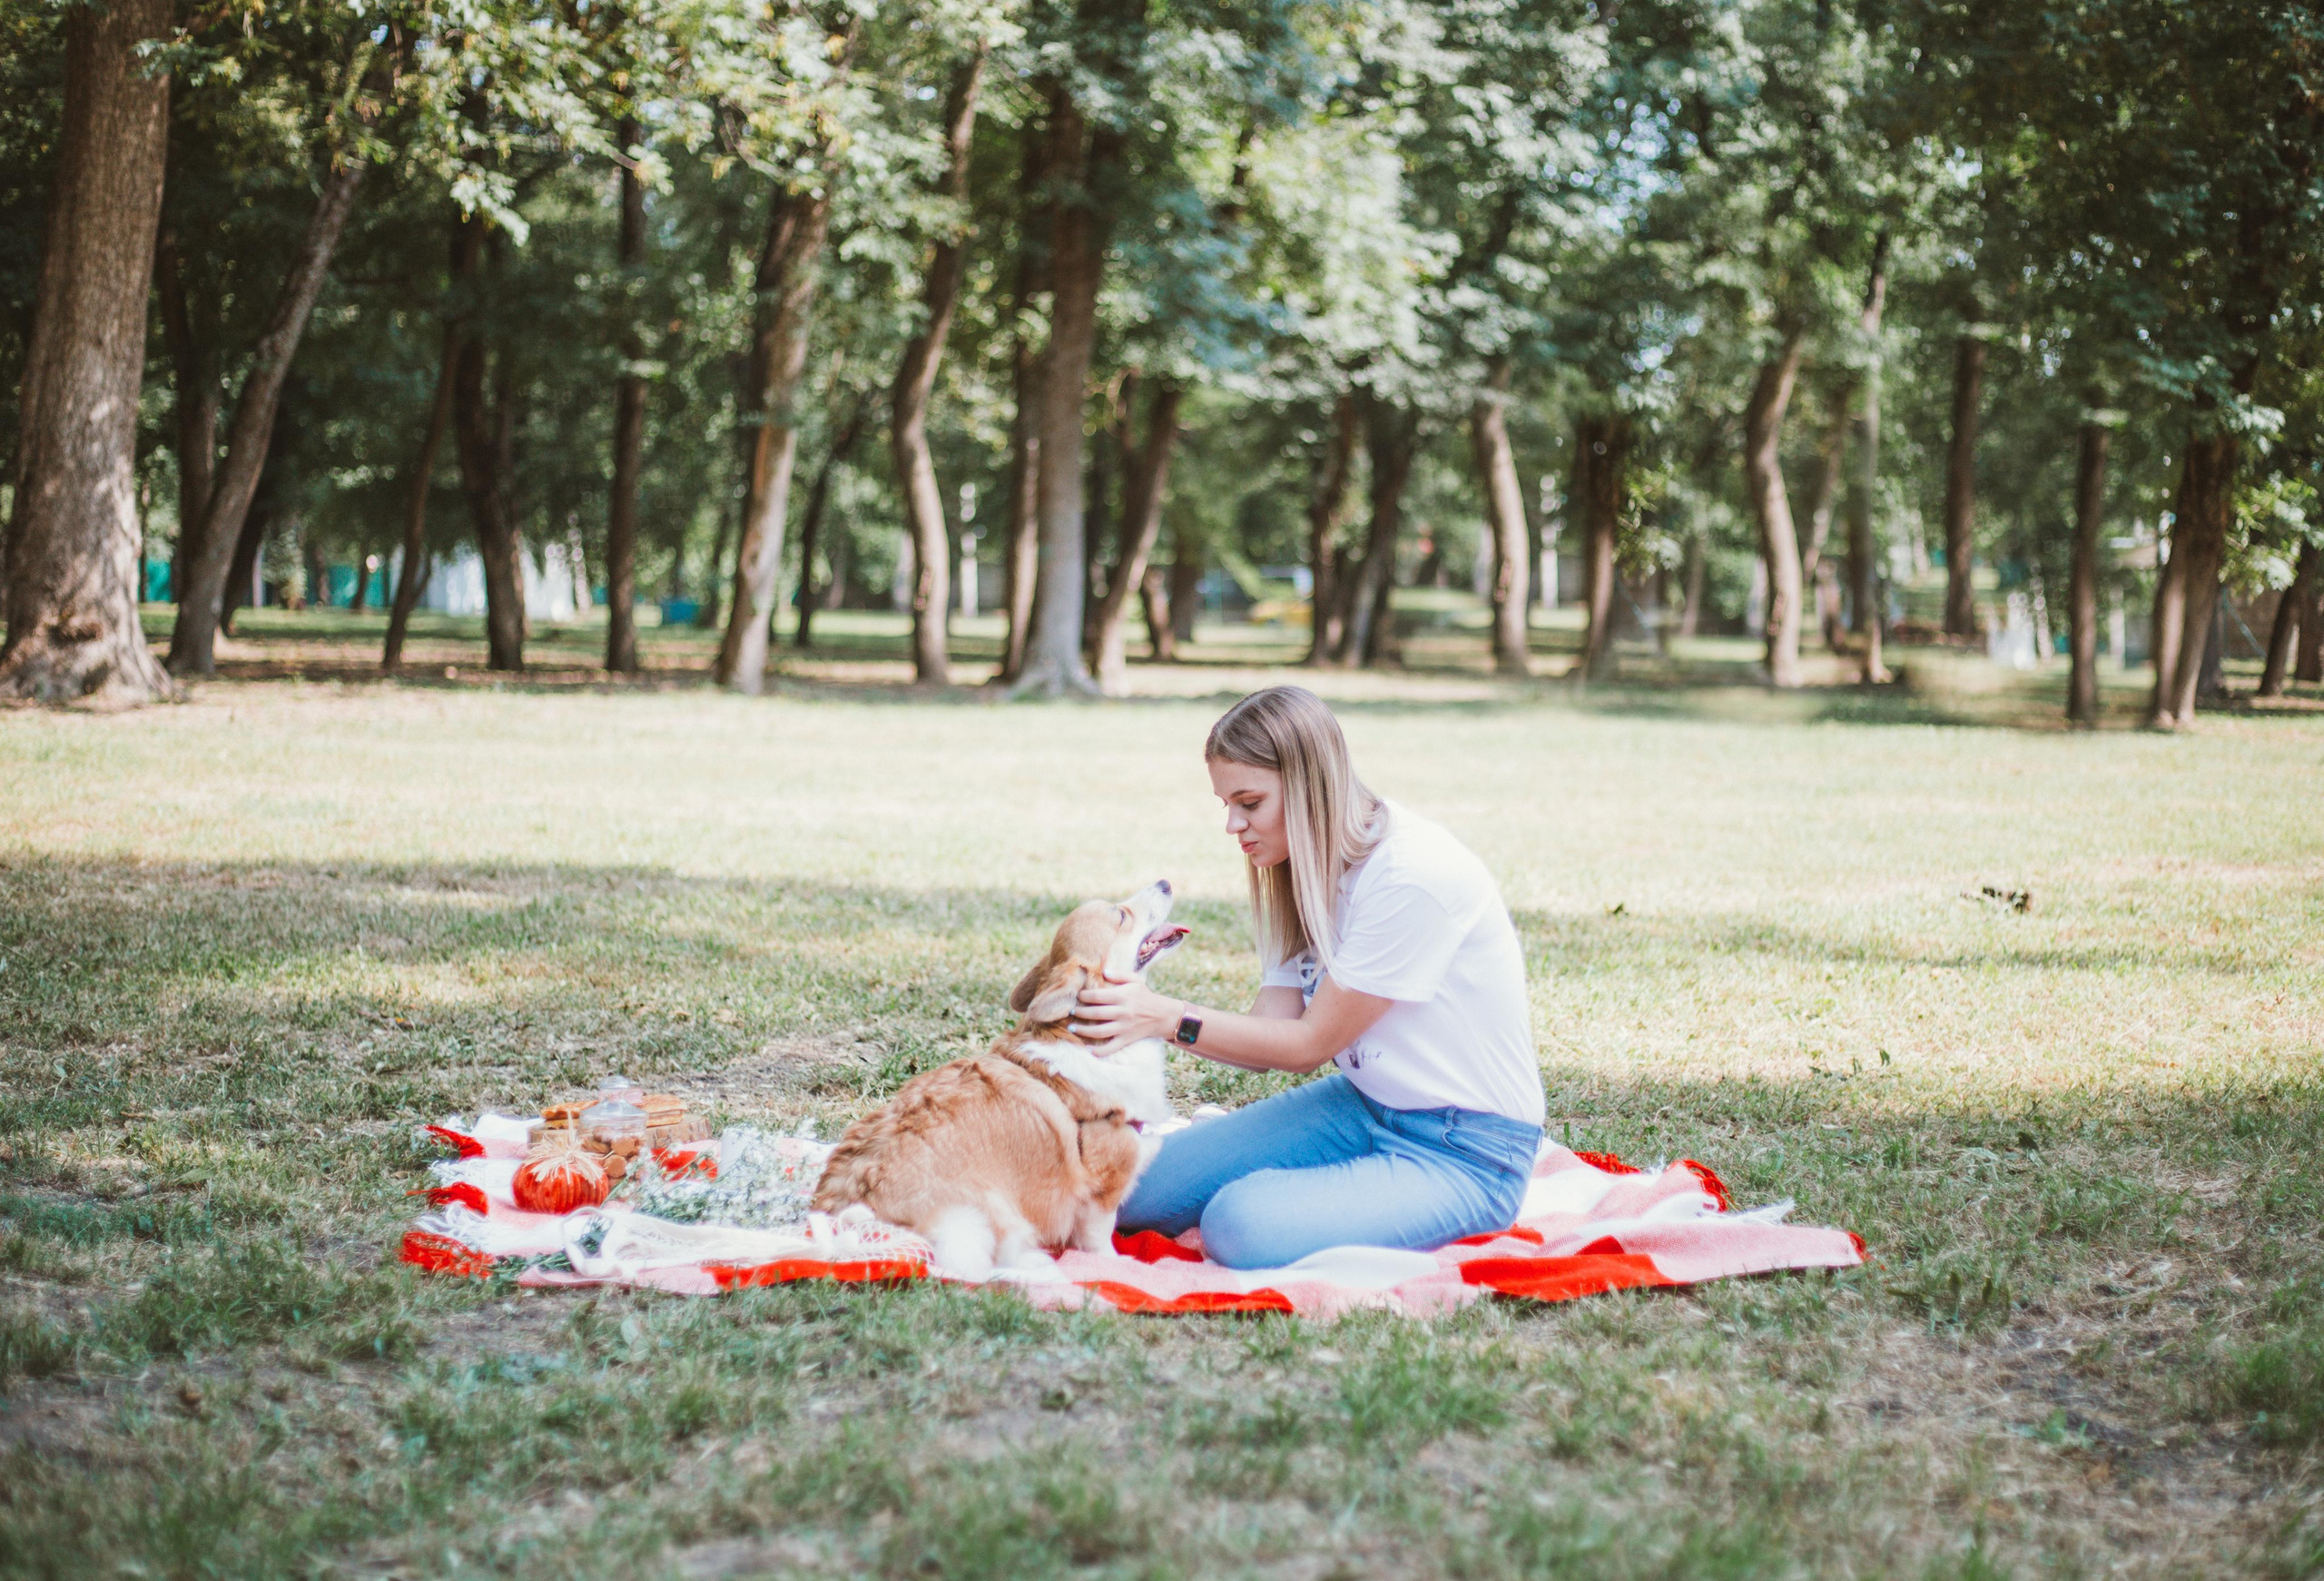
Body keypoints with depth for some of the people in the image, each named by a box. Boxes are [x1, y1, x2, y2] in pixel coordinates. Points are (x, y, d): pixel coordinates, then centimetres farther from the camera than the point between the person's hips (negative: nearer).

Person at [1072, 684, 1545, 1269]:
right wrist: (1137, 1013, -15)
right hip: (1362, 1106, 8)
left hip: (1465, 1152, -8)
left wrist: (1170, 1018, -20)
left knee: (1245, 1223, -31)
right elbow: (1270, 1033, -1)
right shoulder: (1310, 870, 6)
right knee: (1137, 1185, -8)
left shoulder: (1413, 877, -23)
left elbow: (1309, 1044, -17)